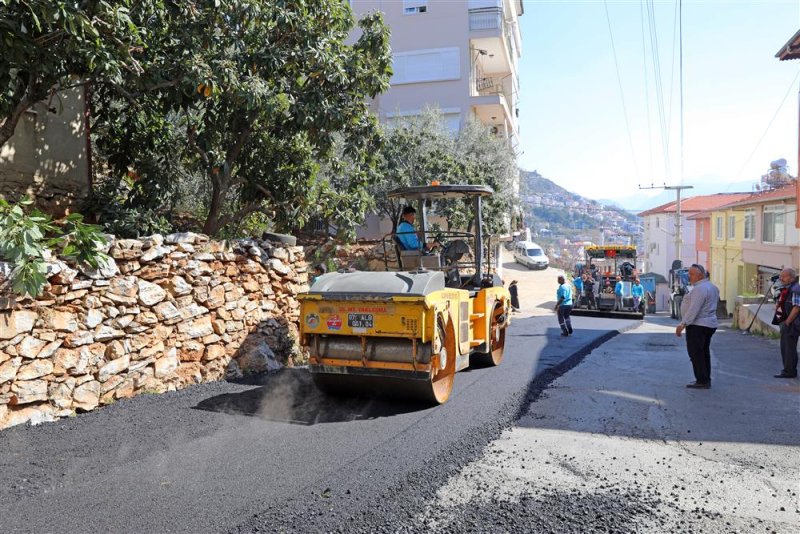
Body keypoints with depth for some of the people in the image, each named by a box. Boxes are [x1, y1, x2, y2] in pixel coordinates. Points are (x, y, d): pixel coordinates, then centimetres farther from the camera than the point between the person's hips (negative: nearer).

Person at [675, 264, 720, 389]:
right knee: (704, 353, 15)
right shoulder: (712, 287, 15)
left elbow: (693, 309, -25)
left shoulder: (699, 289, -19)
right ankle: (706, 380, 20)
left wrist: (683, 324, -25)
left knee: (696, 353, -6)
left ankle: (702, 381, -6)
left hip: (697, 326, -11)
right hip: (710, 324, 11)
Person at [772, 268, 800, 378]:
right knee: (785, 347, 15)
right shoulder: (786, 289, 14)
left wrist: (787, 322, -20)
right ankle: (788, 370, 24)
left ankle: (789, 372, 1)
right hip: (786, 324, 10)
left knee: (789, 348, -5)